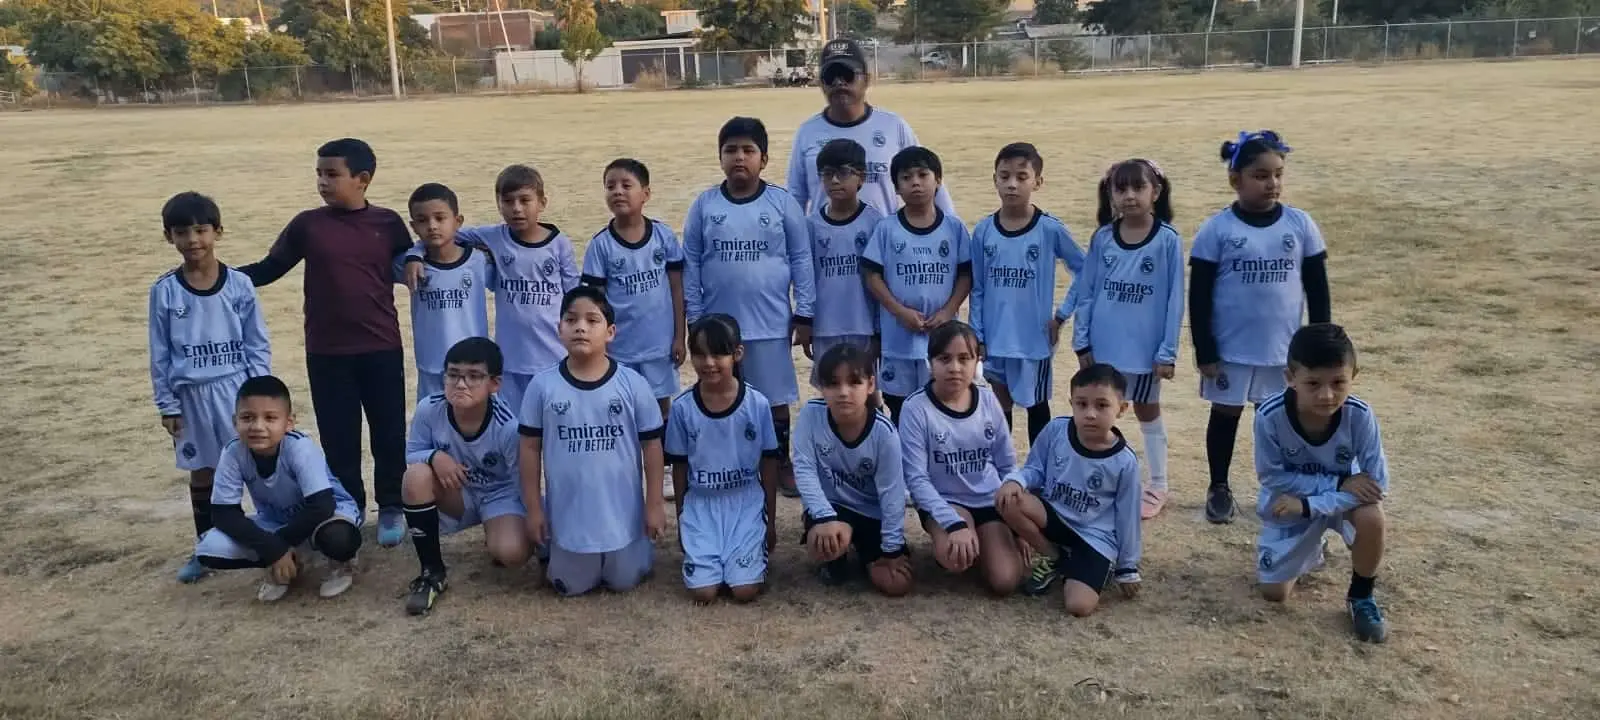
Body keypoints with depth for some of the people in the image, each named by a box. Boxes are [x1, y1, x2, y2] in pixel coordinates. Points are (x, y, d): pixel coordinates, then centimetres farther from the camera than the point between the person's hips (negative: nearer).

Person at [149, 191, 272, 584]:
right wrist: (167, 405, 1)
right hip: (192, 396, 2)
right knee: (202, 474, 14)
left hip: (237, 389, -2)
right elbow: (160, 355, 2)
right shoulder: (164, 291, -3)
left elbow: (258, 345, -1)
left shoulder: (239, 284, -6)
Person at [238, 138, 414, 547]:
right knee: (338, 436, 10)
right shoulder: (307, 225, -2)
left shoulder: (388, 223, -2)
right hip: (327, 352, 1)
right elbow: (269, 269, 3)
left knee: (389, 431, 9)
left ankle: (391, 507, 26)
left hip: (382, 348, 0)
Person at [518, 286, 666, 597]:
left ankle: (640, 546, 44)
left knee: (625, 581, 14)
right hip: (568, 514, 1)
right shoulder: (543, 385, -10)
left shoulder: (633, 384, -11)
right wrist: (534, 508, 0)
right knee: (572, 586, 14)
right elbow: (530, 448, -1)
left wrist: (654, 504, -3)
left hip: (622, 512, 0)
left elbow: (652, 445, -4)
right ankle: (549, 551, 45)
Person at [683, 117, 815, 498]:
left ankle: (781, 462, 27)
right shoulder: (704, 205, -1)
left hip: (770, 324, -1)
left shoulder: (783, 203, -5)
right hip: (718, 325, 1)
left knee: (775, 398, 11)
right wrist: (694, 319, 1)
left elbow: (802, 260, -1)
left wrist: (804, 315, -2)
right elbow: (691, 264, 2)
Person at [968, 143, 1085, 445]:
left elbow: (1084, 270, -1)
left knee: (1037, 405, 12)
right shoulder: (983, 231, -3)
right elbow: (977, 289, 3)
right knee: (1000, 406, 15)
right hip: (995, 339, 2)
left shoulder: (1050, 229, -10)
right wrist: (977, 335, 1)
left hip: (1035, 338, -2)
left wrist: (1062, 314, -3)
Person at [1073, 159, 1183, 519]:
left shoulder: (1168, 239, -11)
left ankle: (1158, 486, 28)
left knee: (1147, 411, 13)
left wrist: (1168, 352, -9)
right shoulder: (1102, 238, -3)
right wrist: (1082, 342, 0)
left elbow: (1174, 299, -9)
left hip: (1145, 346, -3)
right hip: (1103, 345, 3)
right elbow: (1087, 293, 2)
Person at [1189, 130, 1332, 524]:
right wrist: (1204, 351, -8)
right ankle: (1219, 488, 30)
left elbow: (1317, 288, 3)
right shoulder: (1216, 230, -10)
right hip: (1230, 349, -2)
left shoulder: (1300, 224, -3)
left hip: (1285, 349, 2)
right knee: (1225, 416, 13)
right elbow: (1199, 296, -7)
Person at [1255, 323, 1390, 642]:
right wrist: (1339, 482, -30)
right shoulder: (1270, 415, -32)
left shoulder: (1359, 416, -30)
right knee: (1274, 593, 1)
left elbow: (1377, 485, -26)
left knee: (1373, 518, -34)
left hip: (1343, 497, 0)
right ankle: (1309, 549, 35)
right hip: (1289, 503, 0)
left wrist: (1308, 505, -32)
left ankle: (1361, 597, -4)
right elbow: (1273, 478, -23)